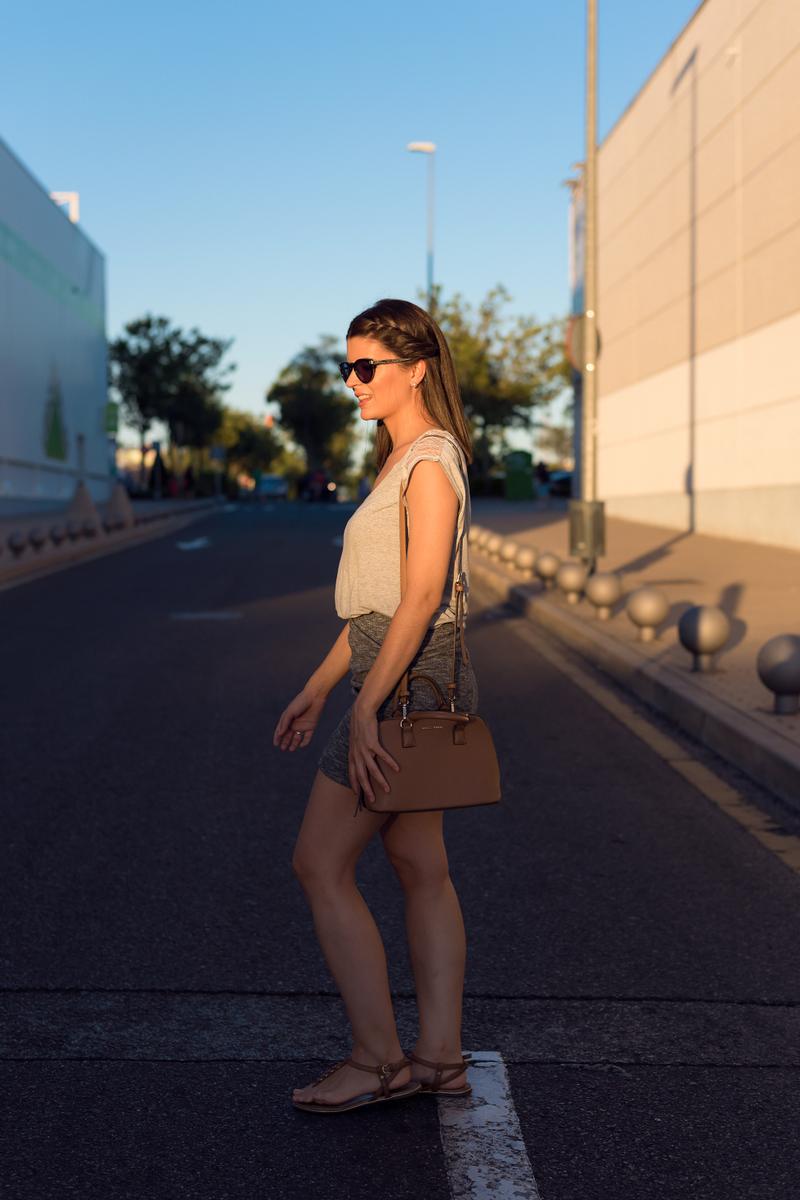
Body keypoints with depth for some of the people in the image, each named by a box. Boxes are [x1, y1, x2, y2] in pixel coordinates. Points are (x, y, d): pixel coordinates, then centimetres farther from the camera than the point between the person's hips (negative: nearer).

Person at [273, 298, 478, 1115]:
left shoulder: (431, 461, -13)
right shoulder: (402, 460, 16)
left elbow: (421, 596, -22)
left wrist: (365, 709, -24)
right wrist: (316, 689, 18)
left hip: (408, 680, -10)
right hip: (403, 679, 10)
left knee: (320, 864, -5)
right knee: (421, 868, 10)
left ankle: (378, 1060, 3)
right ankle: (440, 1058, 16)